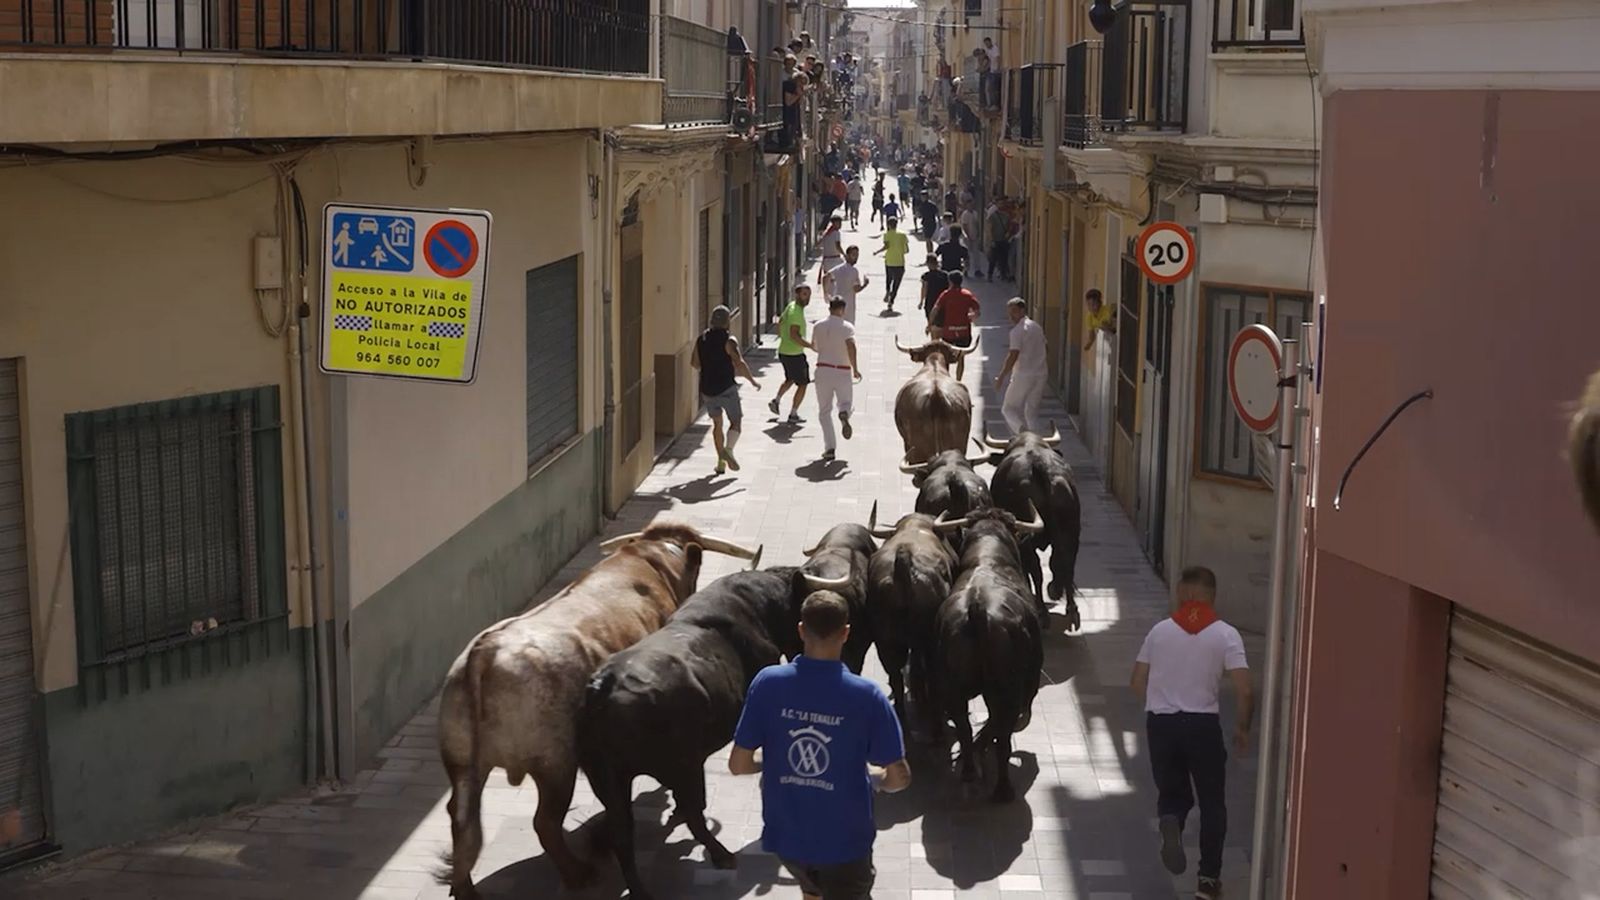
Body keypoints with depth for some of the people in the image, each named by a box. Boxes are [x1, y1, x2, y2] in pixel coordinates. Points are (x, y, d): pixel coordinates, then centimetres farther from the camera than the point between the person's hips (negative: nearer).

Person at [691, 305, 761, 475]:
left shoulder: (702, 339, 6)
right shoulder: (729, 340, -12)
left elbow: (694, 362, 14)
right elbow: (739, 363, -22)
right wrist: (752, 380, -13)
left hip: (707, 389, 5)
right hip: (726, 388, -5)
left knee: (717, 423, 17)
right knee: (735, 421, 6)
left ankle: (721, 461, 12)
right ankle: (728, 449, -19)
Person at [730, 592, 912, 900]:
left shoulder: (768, 683, -14)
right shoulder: (866, 695, -19)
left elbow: (738, 764, -9)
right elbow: (899, 778, -15)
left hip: (786, 834, 3)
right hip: (844, 841, -3)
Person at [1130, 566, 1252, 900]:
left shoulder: (1159, 630, 5)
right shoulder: (1225, 634, -4)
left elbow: (1138, 684, 8)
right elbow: (1244, 690, -10)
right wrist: (1243, 726, 6)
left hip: (1160, 723, 2)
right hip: (1203, 724, -2)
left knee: (1172, 793, 19)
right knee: (1212, 803, 15)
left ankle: (1170, 822, -15)